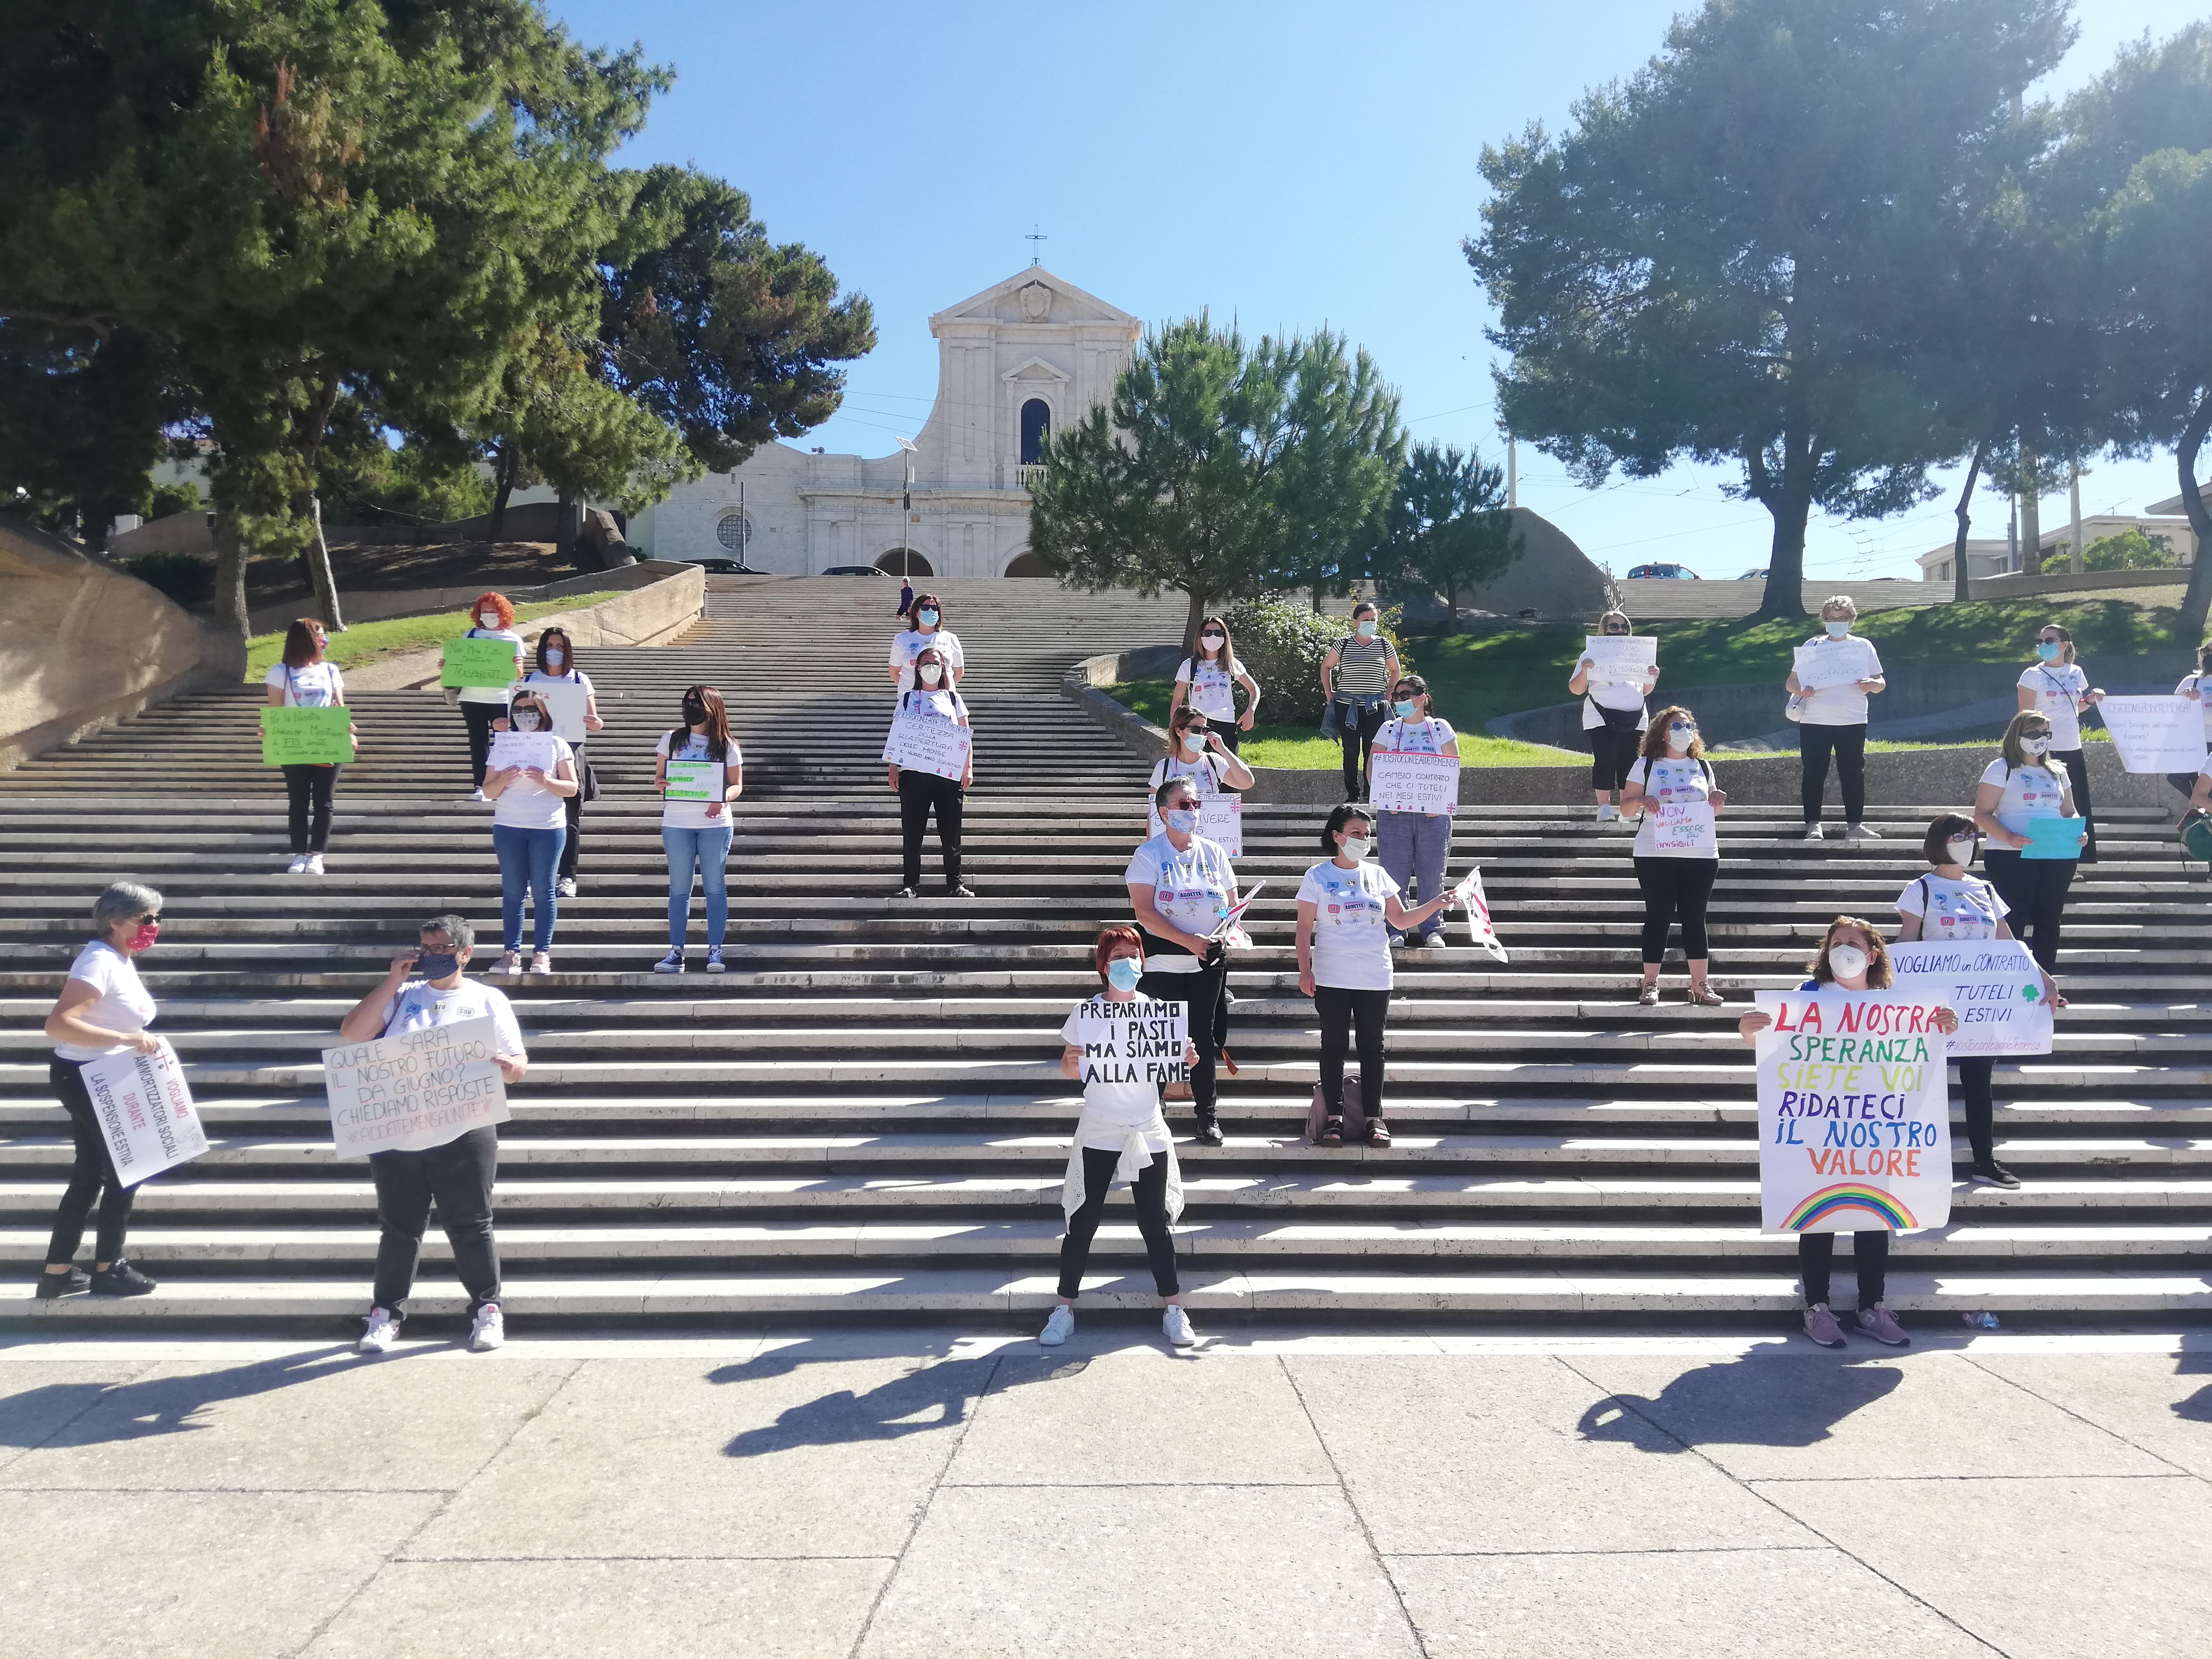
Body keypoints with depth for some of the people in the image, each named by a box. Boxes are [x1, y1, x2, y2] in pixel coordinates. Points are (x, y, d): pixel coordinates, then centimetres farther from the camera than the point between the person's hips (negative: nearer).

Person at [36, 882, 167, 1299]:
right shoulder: (100, 961, -23)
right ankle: (108, 1270, 11)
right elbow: (57, 1024, -33)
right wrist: (125, 1039, -37)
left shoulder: (119, 959, 8)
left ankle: (57, 1273, 23)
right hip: (87, 1078, -10)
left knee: (91, 1174, 15)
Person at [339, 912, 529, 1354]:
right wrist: (392, 981, -4)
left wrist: (510, 1066, -17)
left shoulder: (489, 999, 8)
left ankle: (487, 1309, 12)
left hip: (465, 1133, -2)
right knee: (398, 1227, 10)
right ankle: (385, 1313, 20)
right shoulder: (402, 995, 13)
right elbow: (352, 1032, 0)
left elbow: (519, 1065, 8)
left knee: (470, 1225, 2)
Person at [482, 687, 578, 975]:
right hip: (508, 827, 2)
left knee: (543, 891, -1)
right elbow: (488, 791, 9)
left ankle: (542, 953, 1)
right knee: (512, 891, 2)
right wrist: (503, 780, -13)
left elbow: (572, 788, 0)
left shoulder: (557, 745, 5)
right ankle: (512, 953, 3)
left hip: (548, 828, -2)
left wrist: (546, 781, -17)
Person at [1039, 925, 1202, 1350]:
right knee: (1082, 1223, 2)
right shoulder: (1085, 1012, -3)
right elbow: (1068, 1071, -1)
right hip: (1098, 1135, -1)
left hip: (1148, 1134, 1)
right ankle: (1064, 1308, 15)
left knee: (1155, 1223, 5)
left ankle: (1173, 1308, 16)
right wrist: (1071, 1062, -23)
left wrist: (1187, 1060, -14)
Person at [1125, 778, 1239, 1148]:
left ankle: (1207, 1112, 21)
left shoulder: (1214, 852, 8)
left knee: (1204, 1036, 7)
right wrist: (1189, 941, -21)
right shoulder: (1149, 854, -5)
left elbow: (1234, 904, 12)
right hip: (1163, 962, -3)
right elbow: (1144, 912, -14)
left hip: (1209, 963, 3)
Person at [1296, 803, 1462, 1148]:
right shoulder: (1317, 877, 1)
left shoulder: (1378, 876, 10)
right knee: (1334, 1047, 2)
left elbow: (1401, 920, 13)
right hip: (1331, 978, -2)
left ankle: (1374, 1117, 12)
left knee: (1372, 1047, 5)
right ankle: (1334, 1117, 9)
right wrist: (1305, 970, -8)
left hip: (1375, 978, 2)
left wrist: (1436, 904, 1)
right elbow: (1304, 928, 0)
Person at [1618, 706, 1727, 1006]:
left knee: (1695, 918, 4)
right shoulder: (1646, 765, 4)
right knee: (1658, 917, -2)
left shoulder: (1702, 766, 14)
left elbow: (1712, 806, 23)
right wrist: (1640, 801, -19)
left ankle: (1700, 986, 8)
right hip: (1656, 855, -3)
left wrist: (1719, 798, 0)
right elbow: (1625, 808, 3)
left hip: (1701, 855, 3)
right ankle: (1650, 985, 5)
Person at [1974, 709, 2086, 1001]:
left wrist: (2077, 832, -1)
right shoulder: (2002, 769, -1)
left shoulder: (2057, 772, 17)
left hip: (2057, 857, 6)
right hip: (2011, 856, -6)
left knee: (2049, 921, 8)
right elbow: (1982, 814, -7)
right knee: (2014, 921, -6)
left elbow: (2069, 812, 21)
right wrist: (2009, 838, -23)